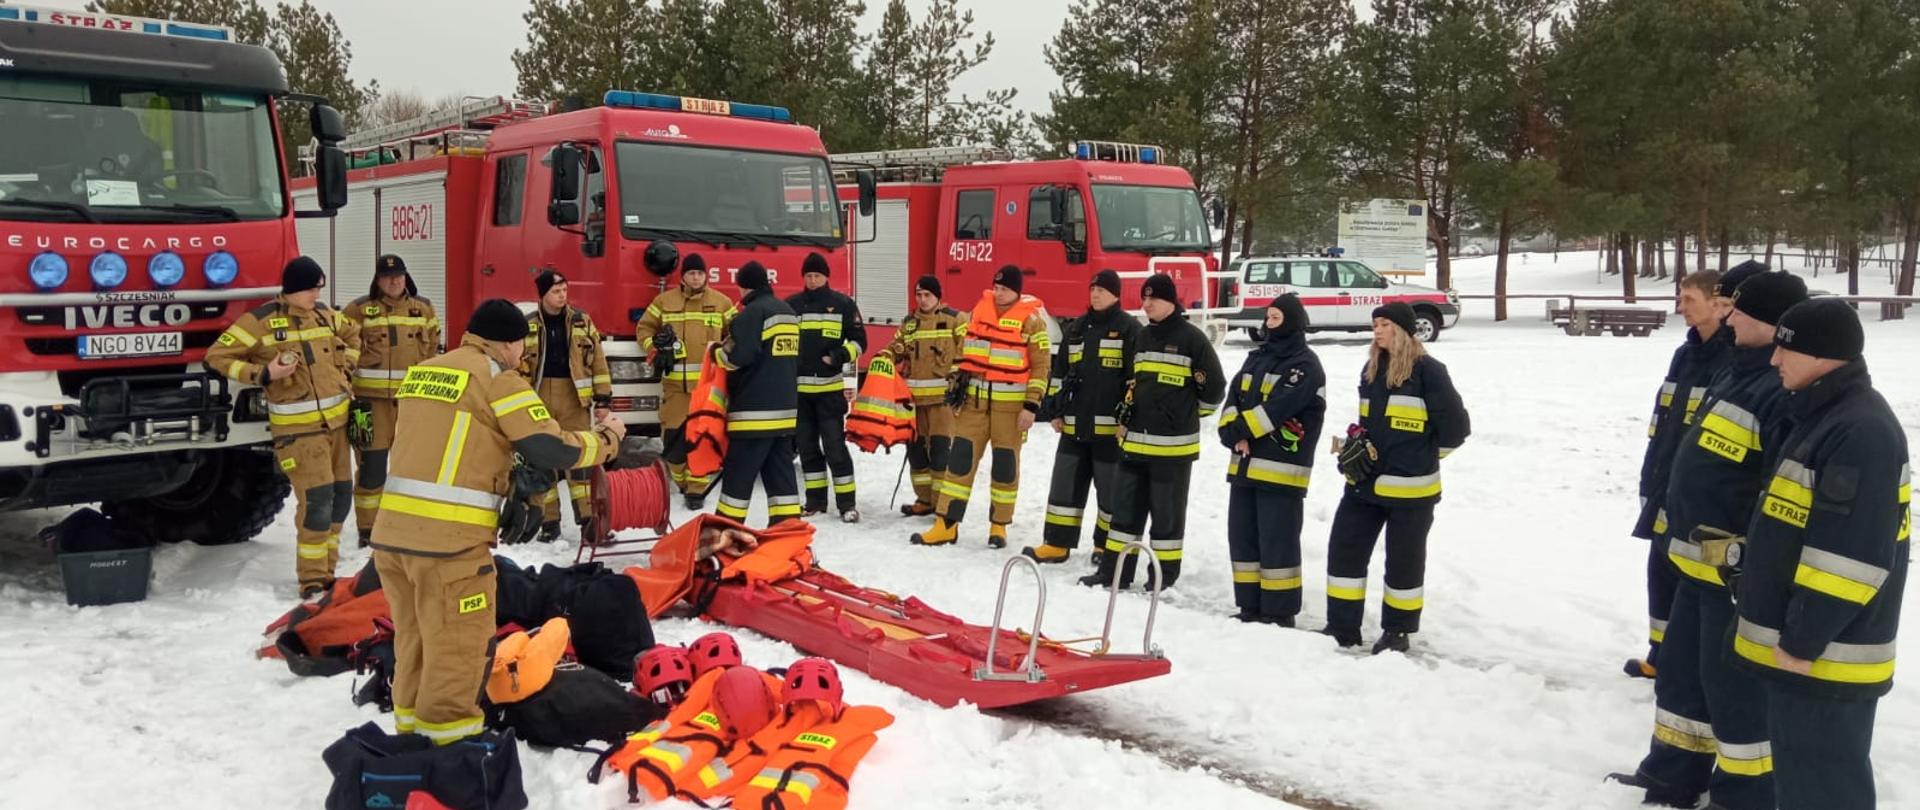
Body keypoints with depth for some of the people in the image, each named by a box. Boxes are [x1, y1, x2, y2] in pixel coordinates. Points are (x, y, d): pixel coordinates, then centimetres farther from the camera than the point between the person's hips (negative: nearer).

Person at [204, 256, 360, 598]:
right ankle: (312, 580, -4)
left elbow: (352, 335, 30)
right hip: (298, 427, -7)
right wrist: (263, 374, -15)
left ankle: (326, 570, 24)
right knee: (316, 497, -14)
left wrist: (346, 368, 15)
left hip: (335, 420, 7)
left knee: (341, 493, 11)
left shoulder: (325, 314, 10)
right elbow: (217, 356, -6)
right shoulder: (262, 321, -8)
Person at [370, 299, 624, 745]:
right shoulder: (497, 380, -6)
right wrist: (605, 438, 9)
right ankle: (447, 733, 14)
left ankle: (412, 717, 36)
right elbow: (553, 449, -8)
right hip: (448, 539, -7)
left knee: (416, 634, 22)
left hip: (392, 531, 7)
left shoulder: (421, 372, 15)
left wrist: (507, 481, 27)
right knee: (458, 644, 6)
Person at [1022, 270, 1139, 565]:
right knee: (1065, 484, 7)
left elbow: (1137, 376, -8)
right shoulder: (1076, 328, 15)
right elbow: (1060, 371, 19)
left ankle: (1106, 546, 17)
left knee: (1111, 487, 4)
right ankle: (1056, 544, 13)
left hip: (1110, 426, -6)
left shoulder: (1129, 328, -3)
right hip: (1075, 424, 6)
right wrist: (1055, 411, 13)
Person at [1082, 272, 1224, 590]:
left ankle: (1165, 572, 15)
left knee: (1167, 511, 3)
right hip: (1134, 439, 7)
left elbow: (1214, 386, -4)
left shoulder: (1191, 337, -9)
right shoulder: (1143, 336, 13)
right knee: (1125, 506, 9)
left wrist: (1186, 417, 4)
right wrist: (1125, 417, 15)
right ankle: (1114, 570, 16)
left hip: (1172, 444, -7)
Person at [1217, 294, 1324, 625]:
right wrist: (1233, 432, -10)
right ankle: (1250, 607, 22)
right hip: (1245, 465, 8)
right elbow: (1233, 397, 8)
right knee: (1241, 537, 12)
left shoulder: (1305, 365, -7)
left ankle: (1280, 614, 3)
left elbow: (1277, 408, -19)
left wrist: (1240, 429, -12)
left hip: (1281, 468, -8)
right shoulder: (1257, 357, 17)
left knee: (1277, 543, -5)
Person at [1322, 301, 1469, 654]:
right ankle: (1342, 627, 16)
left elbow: (1455, 424, -10)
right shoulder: (1371, 369, 10)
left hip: (1410, 486, -7)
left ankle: (1398, 631, 21)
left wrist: (1426, 455, 2)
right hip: (1365, 481, 7)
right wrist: (1357, 443, 6)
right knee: (1344, 549, 6)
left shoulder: (1427, 371, -12)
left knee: (1403, 560, 6)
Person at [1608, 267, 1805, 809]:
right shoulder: (1740, 369, 11)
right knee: (1681, 668, 19)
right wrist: (1682, 532, 23)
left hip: (1739, 569, -10)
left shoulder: (1787, 389, -22)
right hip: (1701, 559, 10)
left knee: (1733, 684, 3)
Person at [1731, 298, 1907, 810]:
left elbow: (1853, 555, -25)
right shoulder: (1824, 415, 12)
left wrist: (1803, 639, -19)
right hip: (1797, 641, 10)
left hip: (1827, 655, -10)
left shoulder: (1861, 432, -21)